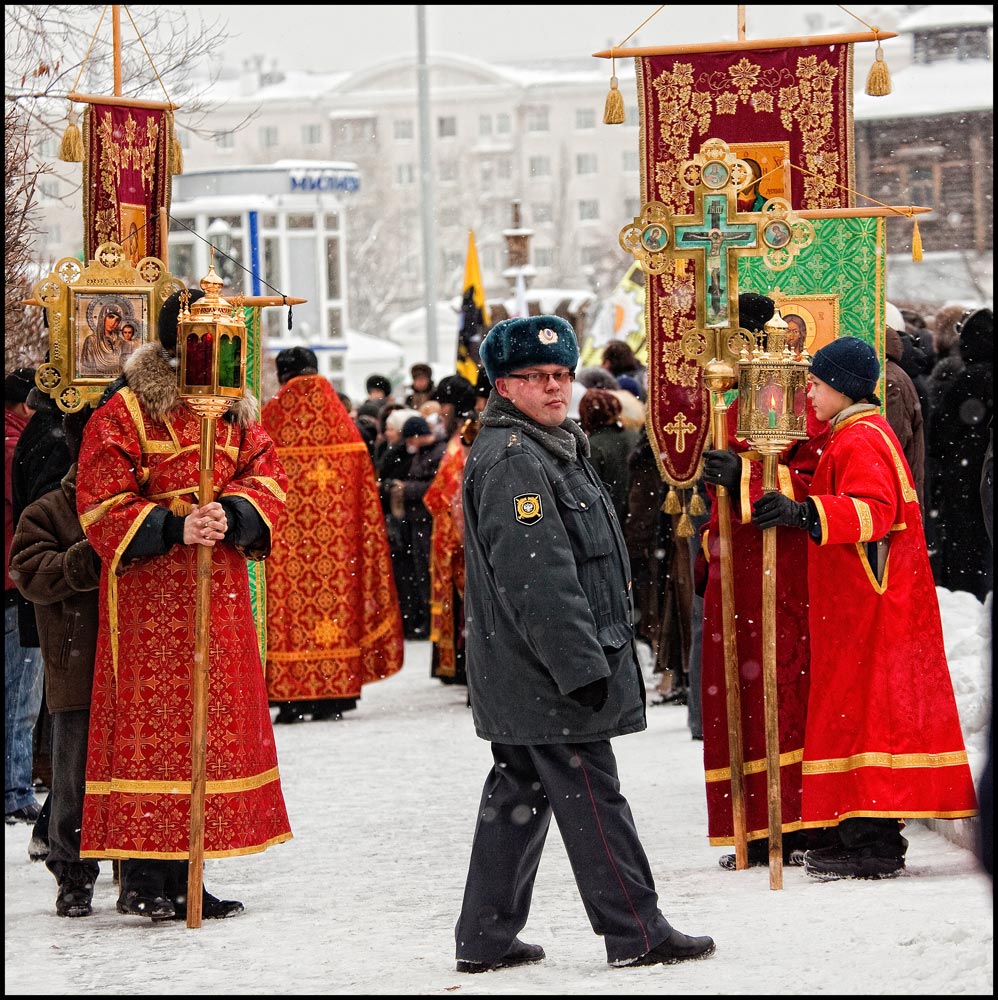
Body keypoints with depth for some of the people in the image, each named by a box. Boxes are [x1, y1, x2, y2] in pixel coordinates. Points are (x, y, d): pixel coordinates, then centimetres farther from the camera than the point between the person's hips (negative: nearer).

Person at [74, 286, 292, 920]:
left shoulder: (236, 411, 13)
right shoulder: (126, 410, -5)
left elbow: (268, 480, 7)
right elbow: (101, 505, -9)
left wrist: (230, 514, -14)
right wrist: (173, 527, -20)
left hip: (221, 589, 6)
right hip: (150, 595, -6)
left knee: (215, 720, 7)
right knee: (150, 721, -8)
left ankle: (182, 878, 14)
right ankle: (144, 880, -5)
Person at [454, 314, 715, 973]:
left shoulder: (552, 448, 19)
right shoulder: (512, 461, -16)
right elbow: (539, 577, -23)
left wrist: (591, 658, 25)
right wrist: (582, 665, -25)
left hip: (525, 682, 11)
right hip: (547, 676, -11)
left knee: (519, 795, 13)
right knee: (591, 798, -5)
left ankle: (486, 939, 17)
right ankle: (636, 934, 0)